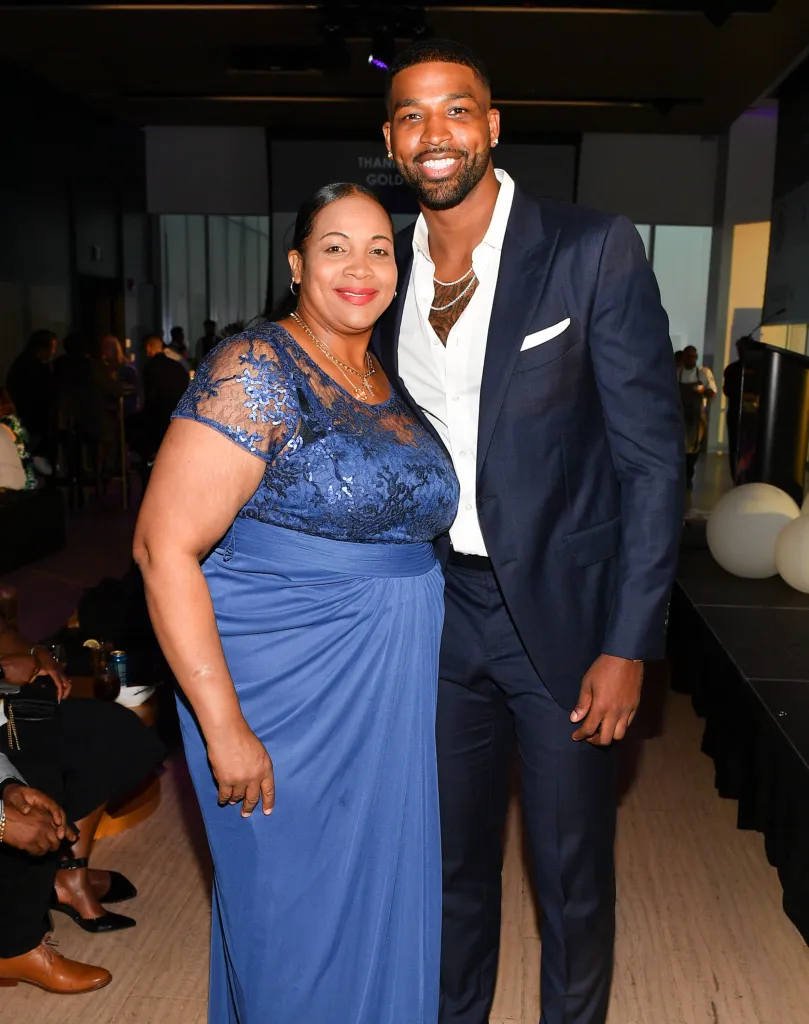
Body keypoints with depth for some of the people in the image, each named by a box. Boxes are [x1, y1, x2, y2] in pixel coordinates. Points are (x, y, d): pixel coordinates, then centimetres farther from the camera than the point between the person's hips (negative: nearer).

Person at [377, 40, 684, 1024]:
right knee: (452, 857, 20)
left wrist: (628, 645, -13)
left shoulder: (596, 251, -10)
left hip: (562, 608, -3)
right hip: (440, 609, 4)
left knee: (573, 871, 13)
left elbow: (652, 455, -11)